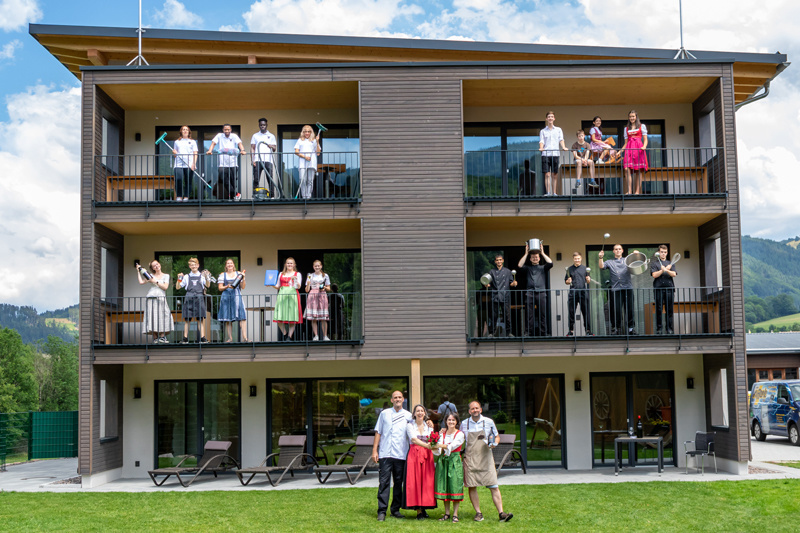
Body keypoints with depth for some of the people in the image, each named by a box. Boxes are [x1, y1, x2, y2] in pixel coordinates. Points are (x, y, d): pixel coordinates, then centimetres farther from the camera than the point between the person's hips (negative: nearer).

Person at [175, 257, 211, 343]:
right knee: (187, 319, -1)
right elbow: (177, 287, 13)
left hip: (199, 298, -1)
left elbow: (208, 285, 2)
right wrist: (179, 279, -3)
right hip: (189, 298, 1)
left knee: (200, 319, -2)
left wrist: (207, 278, -13)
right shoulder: (187, 277, 13)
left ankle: (202, 337, -3)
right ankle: (185, 338, 0)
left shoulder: (202, 276, 12)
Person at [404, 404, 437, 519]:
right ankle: (419, 511, -6)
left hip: (427, 456, 4)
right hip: (414, 455, -3)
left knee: (427, 482, -2)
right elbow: (414, 439, -12)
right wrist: (427, 445, -26)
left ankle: (424, 508, 6)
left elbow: (432, 442, 5)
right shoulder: (410, 425, 3)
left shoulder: (429, 426, 15)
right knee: (415, 482, -7)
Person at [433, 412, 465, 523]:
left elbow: (453, 445, -16)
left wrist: (442, 446, -31)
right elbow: (438, 451, 3)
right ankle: (447, 513, 10)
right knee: (444, 486, 2)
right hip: (443, 460, 4)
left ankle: (455, 514, -2)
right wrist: (435, 448, -19)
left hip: (455, 461, -4)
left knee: (455, 486, -7)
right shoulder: (442, 433, 12)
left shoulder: (460, 434, 1)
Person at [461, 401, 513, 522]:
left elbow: (497, 436, 14)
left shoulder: (489, 422, 4)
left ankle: (501, 513, -9)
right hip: (470, 459, 1)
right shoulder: (464, 424, 7)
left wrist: (494, 443, -6)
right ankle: (478, 513, 10)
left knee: (494, 486, -7)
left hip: (486, 458, -1)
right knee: (471, 486, 0)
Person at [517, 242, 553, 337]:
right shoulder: (527, 268, 19)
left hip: (541, 293, 0)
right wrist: (526, 254, 5)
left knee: (543, 315, -2)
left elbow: (550, 263, 2)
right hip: (530, 293, 0)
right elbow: (520, 266, 1)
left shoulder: (543, 268, 19)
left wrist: (542, 253, 8)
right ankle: (530, 333, -2)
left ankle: (544, 333, -1)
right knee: (530, 315, -3)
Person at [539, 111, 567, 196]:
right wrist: (541, 148, -17)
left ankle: (554, 192, 4)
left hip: (555, 154, 1)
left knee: (555, 175, 1)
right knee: (547, 174, -8)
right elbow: (541, 141, 4)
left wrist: (563, 147, -11)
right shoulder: (543, 131, 13)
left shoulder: (558, 130, 17)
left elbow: (561, 140, 8)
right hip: (546, 154, -1)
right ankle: (548, 192, -10)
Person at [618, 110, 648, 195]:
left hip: (639, 149, -2)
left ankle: (637, 191, -9)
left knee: (639, 170, -8)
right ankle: (629, 190, -19)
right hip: (629, 149, 2)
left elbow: (645, 140, 8)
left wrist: (644, 146, -12)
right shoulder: (626, 128, 21)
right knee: (627, 169, -16)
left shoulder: (642, 126, 12)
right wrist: (620, 151, 11)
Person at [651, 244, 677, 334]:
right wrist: (663, 270, -14)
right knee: (658, 310, -2)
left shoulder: (671, 263, 18)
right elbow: (654, 275, -1)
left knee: (670, 310, -1)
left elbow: (674, 274, 2)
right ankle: (658, 329, 1)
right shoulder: (654, 263, 12)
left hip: (669, 288, 2)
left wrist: (667, 270, -16)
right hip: (658, 288, -2)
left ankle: (669, 328, 3)